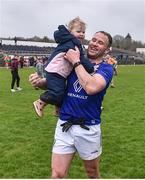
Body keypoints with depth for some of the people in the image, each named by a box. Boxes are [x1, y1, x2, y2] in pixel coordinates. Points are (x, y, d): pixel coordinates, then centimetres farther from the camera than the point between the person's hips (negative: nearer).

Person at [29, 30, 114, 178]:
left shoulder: (106, 68, -5)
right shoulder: (72, 61, 7)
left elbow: (91, 87, -26)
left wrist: (76, 62, -17)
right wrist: (40, 82, -11)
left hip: (88, 128, -2)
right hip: (64, 125, 3)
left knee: (92, 173, 17)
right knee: (57, 175, 2)